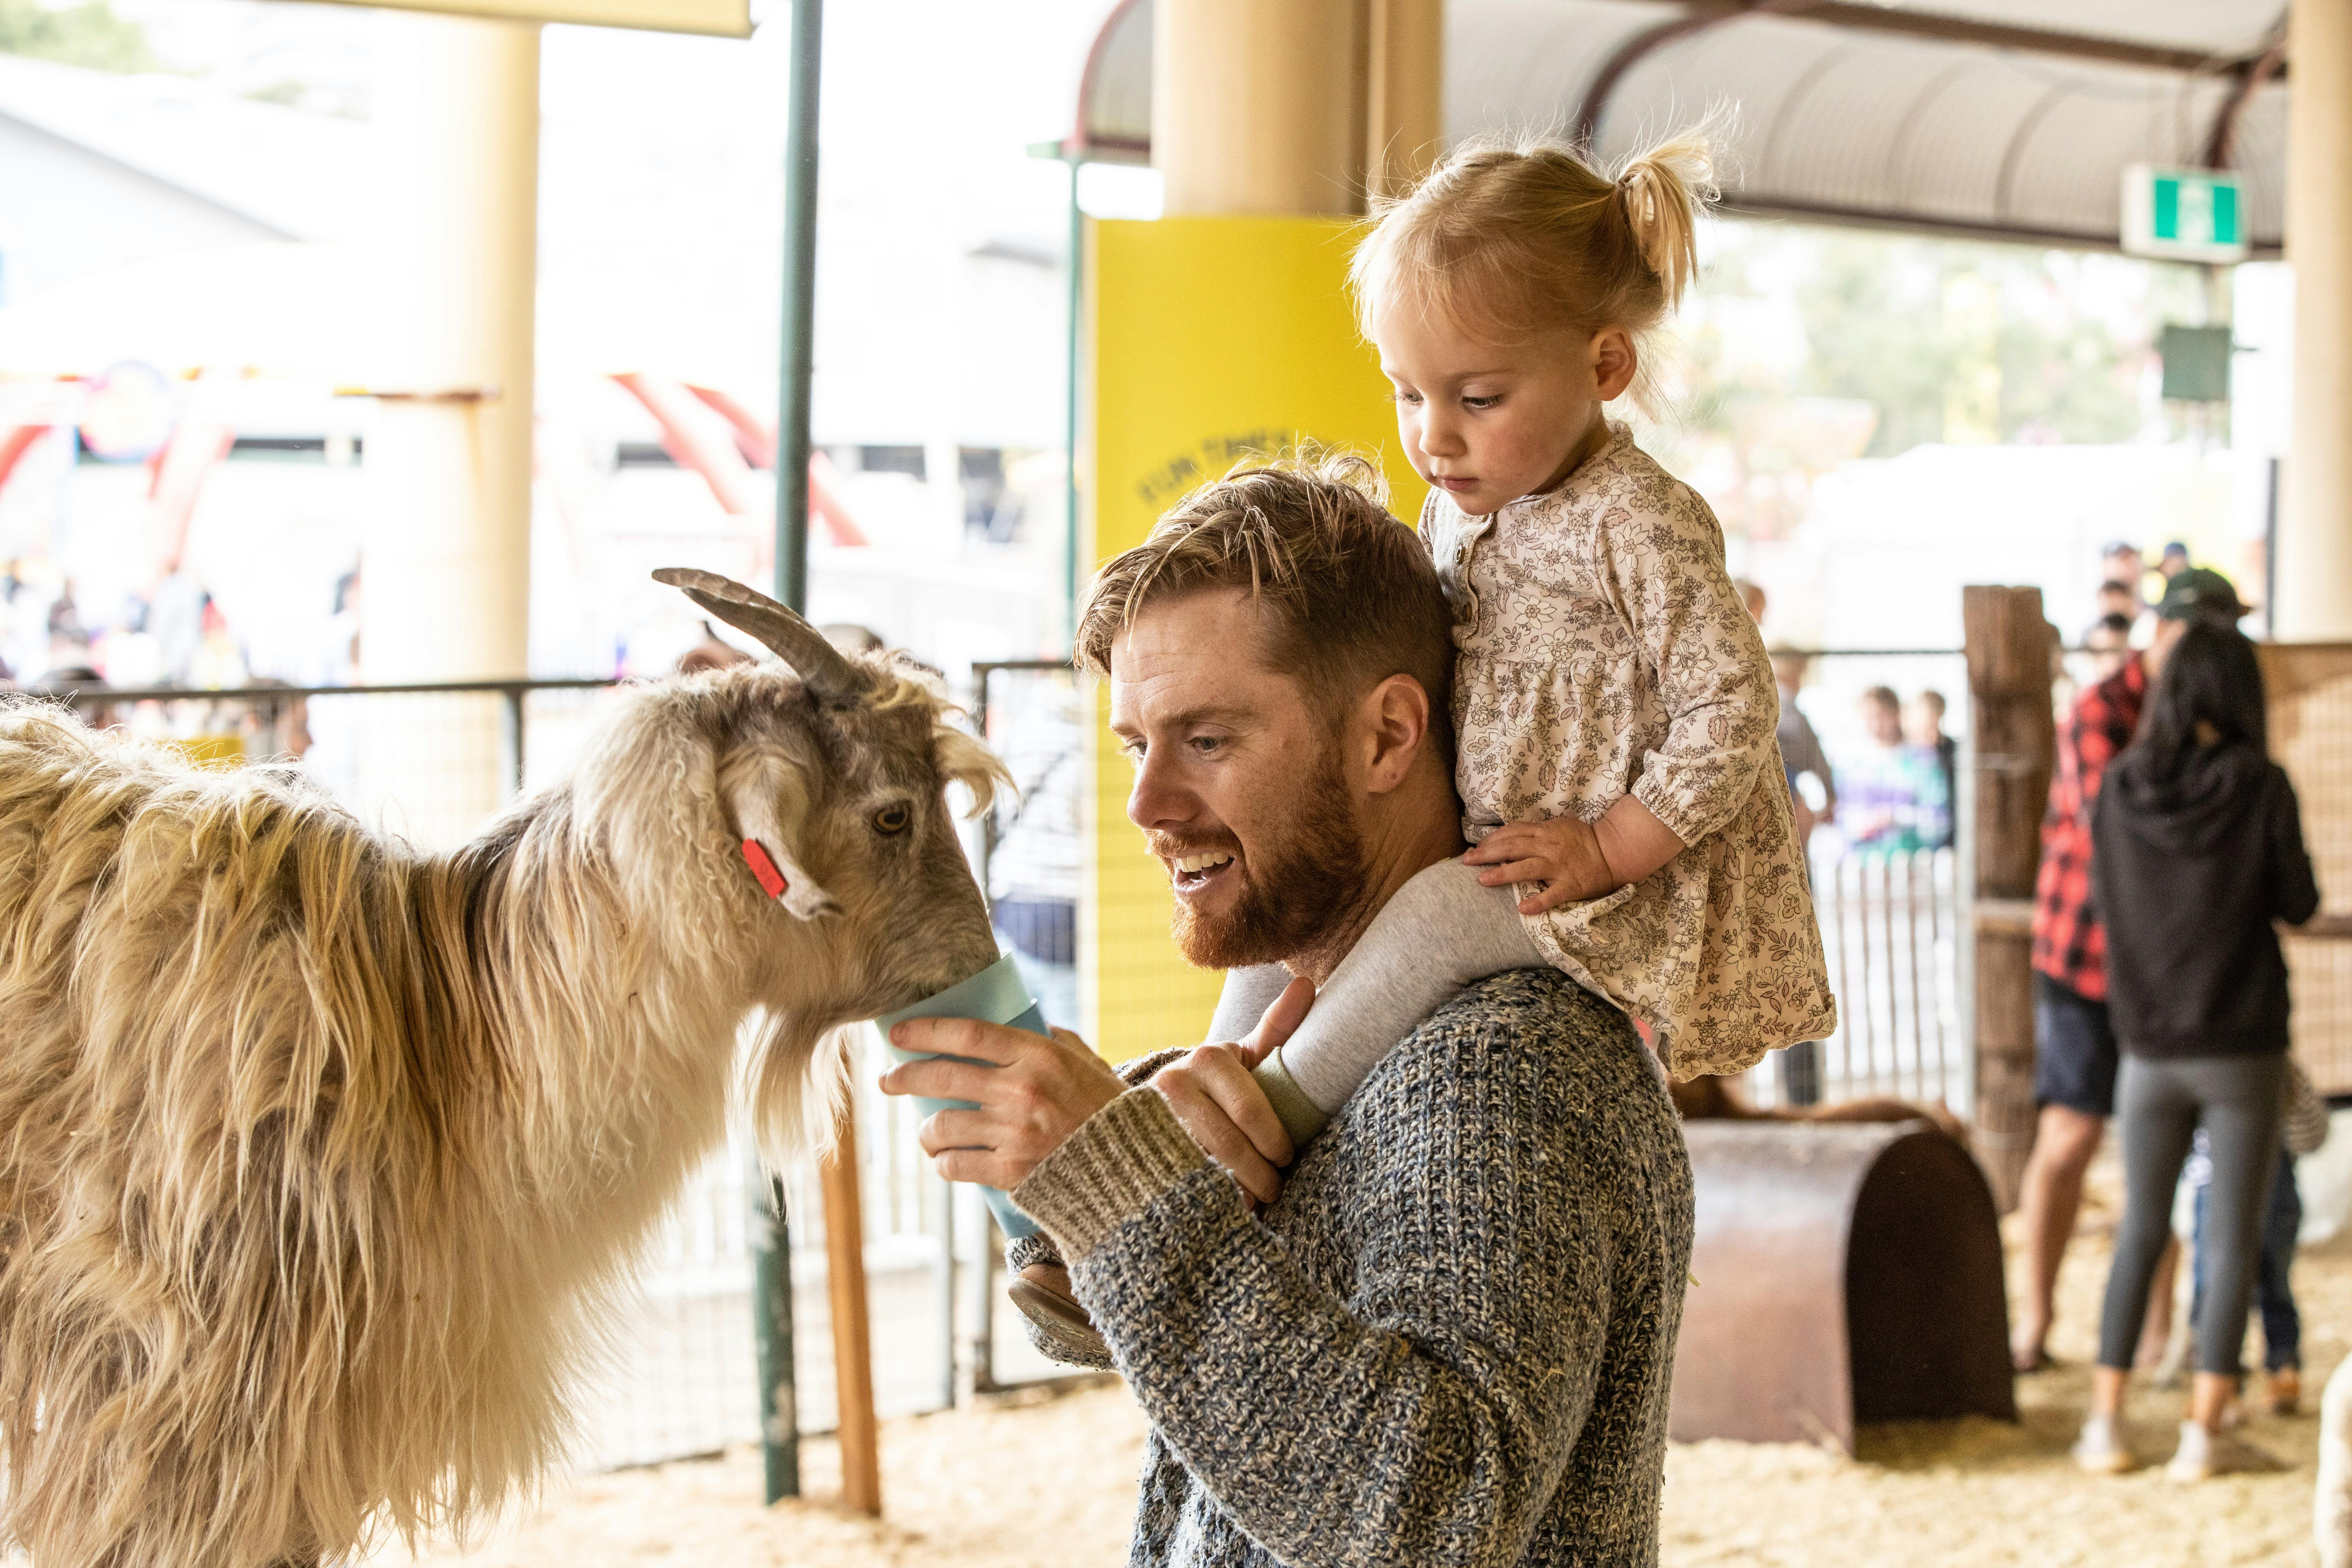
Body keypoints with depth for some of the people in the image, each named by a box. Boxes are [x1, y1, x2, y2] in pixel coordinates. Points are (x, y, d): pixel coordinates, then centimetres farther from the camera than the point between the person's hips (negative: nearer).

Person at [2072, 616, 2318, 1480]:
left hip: (2150, 1045, 3)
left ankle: (2105, 1423, 11)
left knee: (2140, 1233, 14)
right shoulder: (2259, 785, -12)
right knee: (2234, 1242, 5)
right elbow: (2298, 901, -4)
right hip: (2242, 1046, -3)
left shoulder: (2121, 785, -3)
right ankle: (2203, 1433, 2)